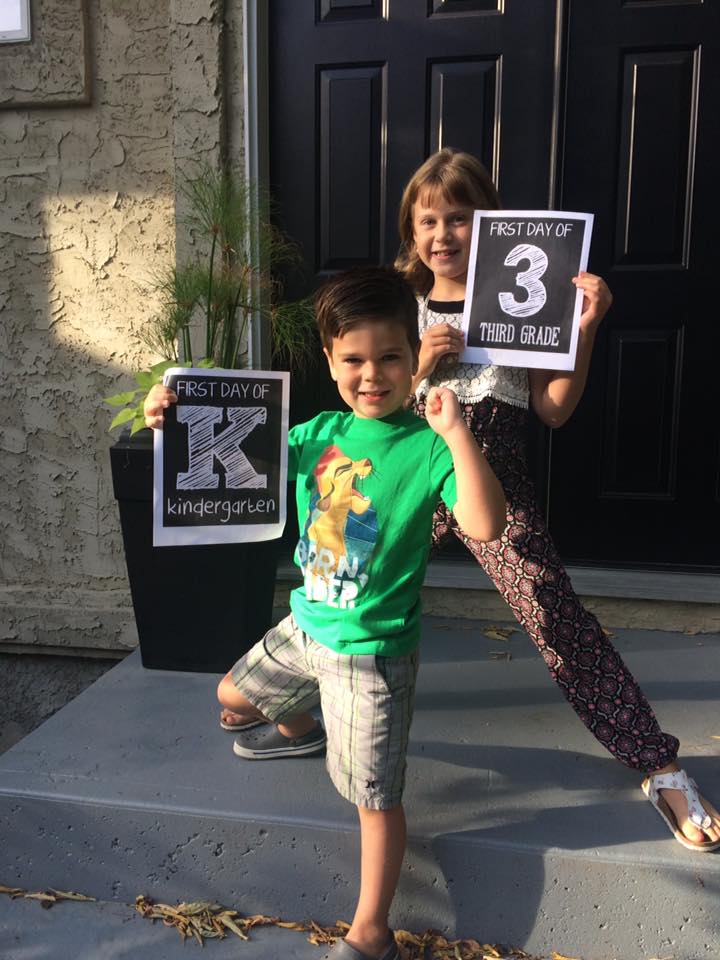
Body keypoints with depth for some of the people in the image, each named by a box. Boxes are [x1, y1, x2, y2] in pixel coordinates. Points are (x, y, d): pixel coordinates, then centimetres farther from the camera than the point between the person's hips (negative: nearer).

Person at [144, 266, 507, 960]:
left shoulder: (425, 446, -18)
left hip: (372, 648, -6)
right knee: (235, 695, 28)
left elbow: (485, 526, -32)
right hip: (307, 623, 7)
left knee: (375, 794, 6)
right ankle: (298, 730, 61)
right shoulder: (320, 432, -1)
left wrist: (455, 432, -38)